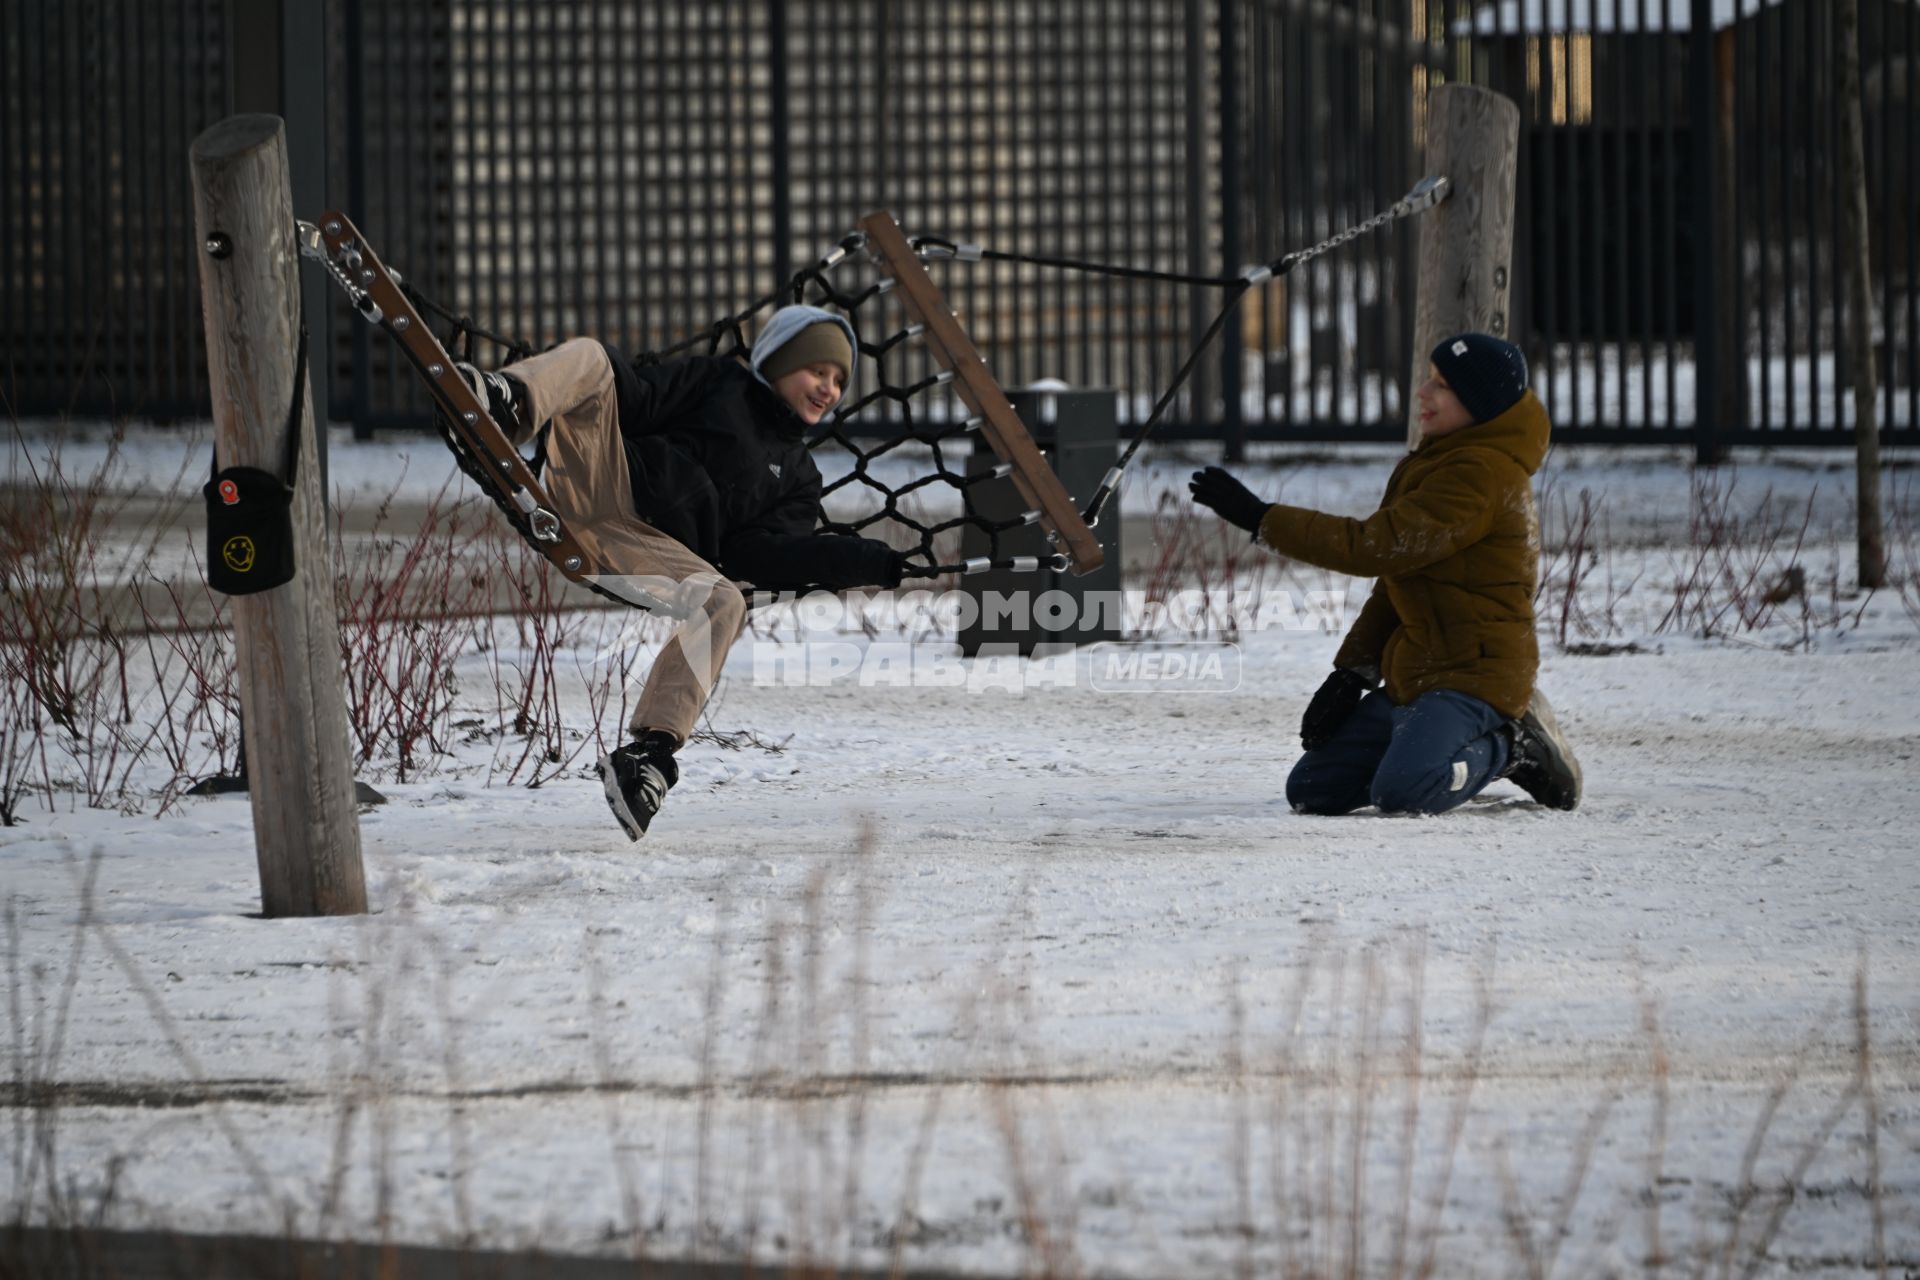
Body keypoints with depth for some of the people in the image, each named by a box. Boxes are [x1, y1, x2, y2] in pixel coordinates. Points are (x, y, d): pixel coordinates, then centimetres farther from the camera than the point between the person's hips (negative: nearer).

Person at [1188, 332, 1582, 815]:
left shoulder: (1481, 475, -19)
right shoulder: (1441, 461, 16)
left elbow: (1377, 547, -24)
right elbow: (1395, 577, 19)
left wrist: (1261, 518, -20)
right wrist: (1351, 672, 11)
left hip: (1472, 675, -10)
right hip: (1412, 680, 10)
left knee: (1400, 792, -33)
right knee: (1309, 790, 8)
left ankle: (1512, 745, -4)